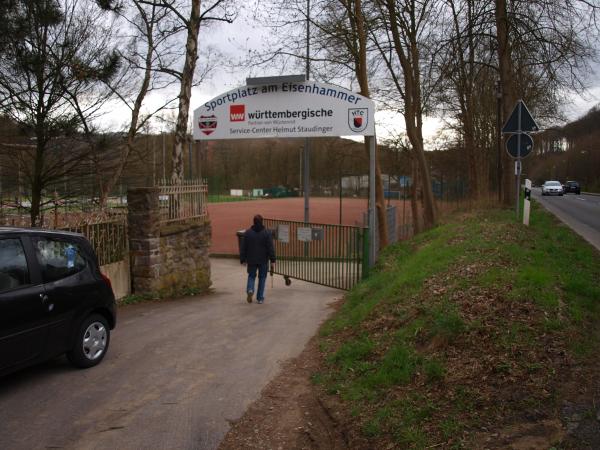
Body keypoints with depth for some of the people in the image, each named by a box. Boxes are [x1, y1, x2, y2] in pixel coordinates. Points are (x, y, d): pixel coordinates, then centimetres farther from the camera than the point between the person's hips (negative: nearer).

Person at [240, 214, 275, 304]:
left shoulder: (247, 233, 0)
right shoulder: (267, 233, -6)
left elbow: (243, 248, 1)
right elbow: (270, 247, -9)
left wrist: (243, 259, 7)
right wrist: (272, 259, -6)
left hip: (251, 259, 1)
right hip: (263, 260, -1)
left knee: (251, 276, 15)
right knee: (262, 277, 9)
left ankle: (250, 290, -13)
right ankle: (260, 298, 10)